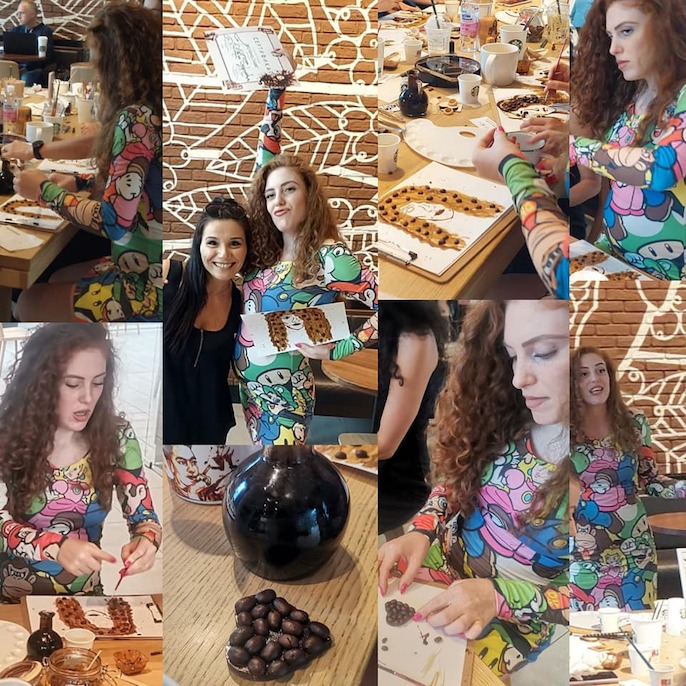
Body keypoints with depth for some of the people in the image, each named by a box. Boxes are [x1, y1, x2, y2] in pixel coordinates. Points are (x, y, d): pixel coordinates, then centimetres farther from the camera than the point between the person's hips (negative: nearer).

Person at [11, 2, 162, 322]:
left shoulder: (136, 119, -22)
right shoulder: (151, 110, 6)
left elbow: (113, 221, -24)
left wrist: (44, 190, -9)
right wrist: (82, 182, 11)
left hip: (150, 286, -8)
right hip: (151, 267, 8)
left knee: (30, 303, 10)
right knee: (57, 280, 26)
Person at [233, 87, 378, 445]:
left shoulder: (328, 256, -14)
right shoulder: (266, 247, 3)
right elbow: (264, 166, 10)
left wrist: (335, 350, -17)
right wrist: (275, 98, 11)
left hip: (284, 394, -6)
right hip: (248, 385, 6)